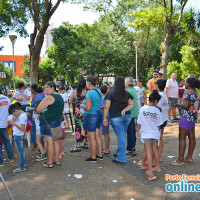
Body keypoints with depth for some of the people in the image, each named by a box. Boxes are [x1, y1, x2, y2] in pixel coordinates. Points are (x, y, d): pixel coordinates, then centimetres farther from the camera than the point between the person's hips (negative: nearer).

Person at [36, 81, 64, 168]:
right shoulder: (60, 97, 12)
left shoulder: (49, 98, -17)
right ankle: (56, 160, 22)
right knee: (56, 140, 13)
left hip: (48, 122, -9)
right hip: (57, 121, 9)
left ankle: (49, 162, 5)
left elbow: (38, 109, -16)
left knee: (50, 142, -3)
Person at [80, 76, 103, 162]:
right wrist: (85, 103, 16)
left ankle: (93, 157, 11)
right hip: (98, 114, 9)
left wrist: (82, 105, -3)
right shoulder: (98, 91, 7)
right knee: (98, 136, 15)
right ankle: (100, 155, 24)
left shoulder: (90, 93, -20)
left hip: (91, 116, -9)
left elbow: (88, 108, -23)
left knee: (92, 138, 1)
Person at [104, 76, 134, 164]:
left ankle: (122, 158, 2)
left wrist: (105, 118, 0)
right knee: (122, 135, 16)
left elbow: (106, 107, -6)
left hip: (116, 117, -5)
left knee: (121, 136, -3)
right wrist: (124, 110, -6)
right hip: (127, 116, 5)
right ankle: (119, 153, 30)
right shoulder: (126, 94, 5)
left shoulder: (111, 94, -7)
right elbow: (131, 104, 5)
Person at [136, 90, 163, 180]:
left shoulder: (143, 109, -11)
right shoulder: (157, 110, -7)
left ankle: (150, 172, -4)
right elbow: (159, 124, 2)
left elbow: (139, 122, -6)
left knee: (148, 151, 1)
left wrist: (137, 131, 9)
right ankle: (157, 166, 37)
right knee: (155, 149, 20)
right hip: (155, 133, 2)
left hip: (146, 133, -2)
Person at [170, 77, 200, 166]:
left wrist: (178, 105, -6)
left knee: (182, 137, -7)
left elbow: (186, 105, -24)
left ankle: (180, 160, -4)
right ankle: (189, 157, 25)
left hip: (186, 117, -10)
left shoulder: (188, 92, -15)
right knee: (192, 137, 14)